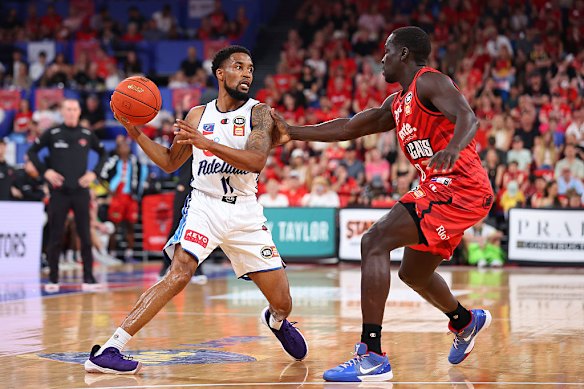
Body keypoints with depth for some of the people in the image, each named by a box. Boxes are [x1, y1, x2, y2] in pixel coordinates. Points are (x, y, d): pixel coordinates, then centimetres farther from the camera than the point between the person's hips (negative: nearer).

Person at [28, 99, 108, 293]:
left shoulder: (87, 135, 5)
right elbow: (32, 151, 5)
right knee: (55, 237, 2)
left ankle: (88, 278, 4)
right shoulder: (52, 134, 0)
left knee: (85, 236, 0)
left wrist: (94, 173, 3)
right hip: (59, 191, -1)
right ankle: (53, 279, 10)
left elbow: (103, 153, 17)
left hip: (81, 191, 1)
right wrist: (45, 171, -7)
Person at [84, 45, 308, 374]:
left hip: (245, 211, 1)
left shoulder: (259, 113, -1)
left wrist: (207, 143, -28)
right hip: (204, 205, -1)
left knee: (283, 303, 2)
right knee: (180, 274, -28)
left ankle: (276, 321, 43)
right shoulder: (198, 115, 7)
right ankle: (108, 350, -30)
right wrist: (137, 134, 3)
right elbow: (170, 163, 17)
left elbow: (256, 161, -19)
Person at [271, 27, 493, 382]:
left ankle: (372, 357, -26)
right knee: (413, 273, 28)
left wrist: (453, 148, -46)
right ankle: (465, 322, 57)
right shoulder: (397, 104, 20)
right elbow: (350, 128, 24)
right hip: (442, 190, 10)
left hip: (458, 186, -10)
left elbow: (468, 118, -25)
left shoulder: (430, 82, -8)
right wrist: (292, 133, 21)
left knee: (375, 242, -21)